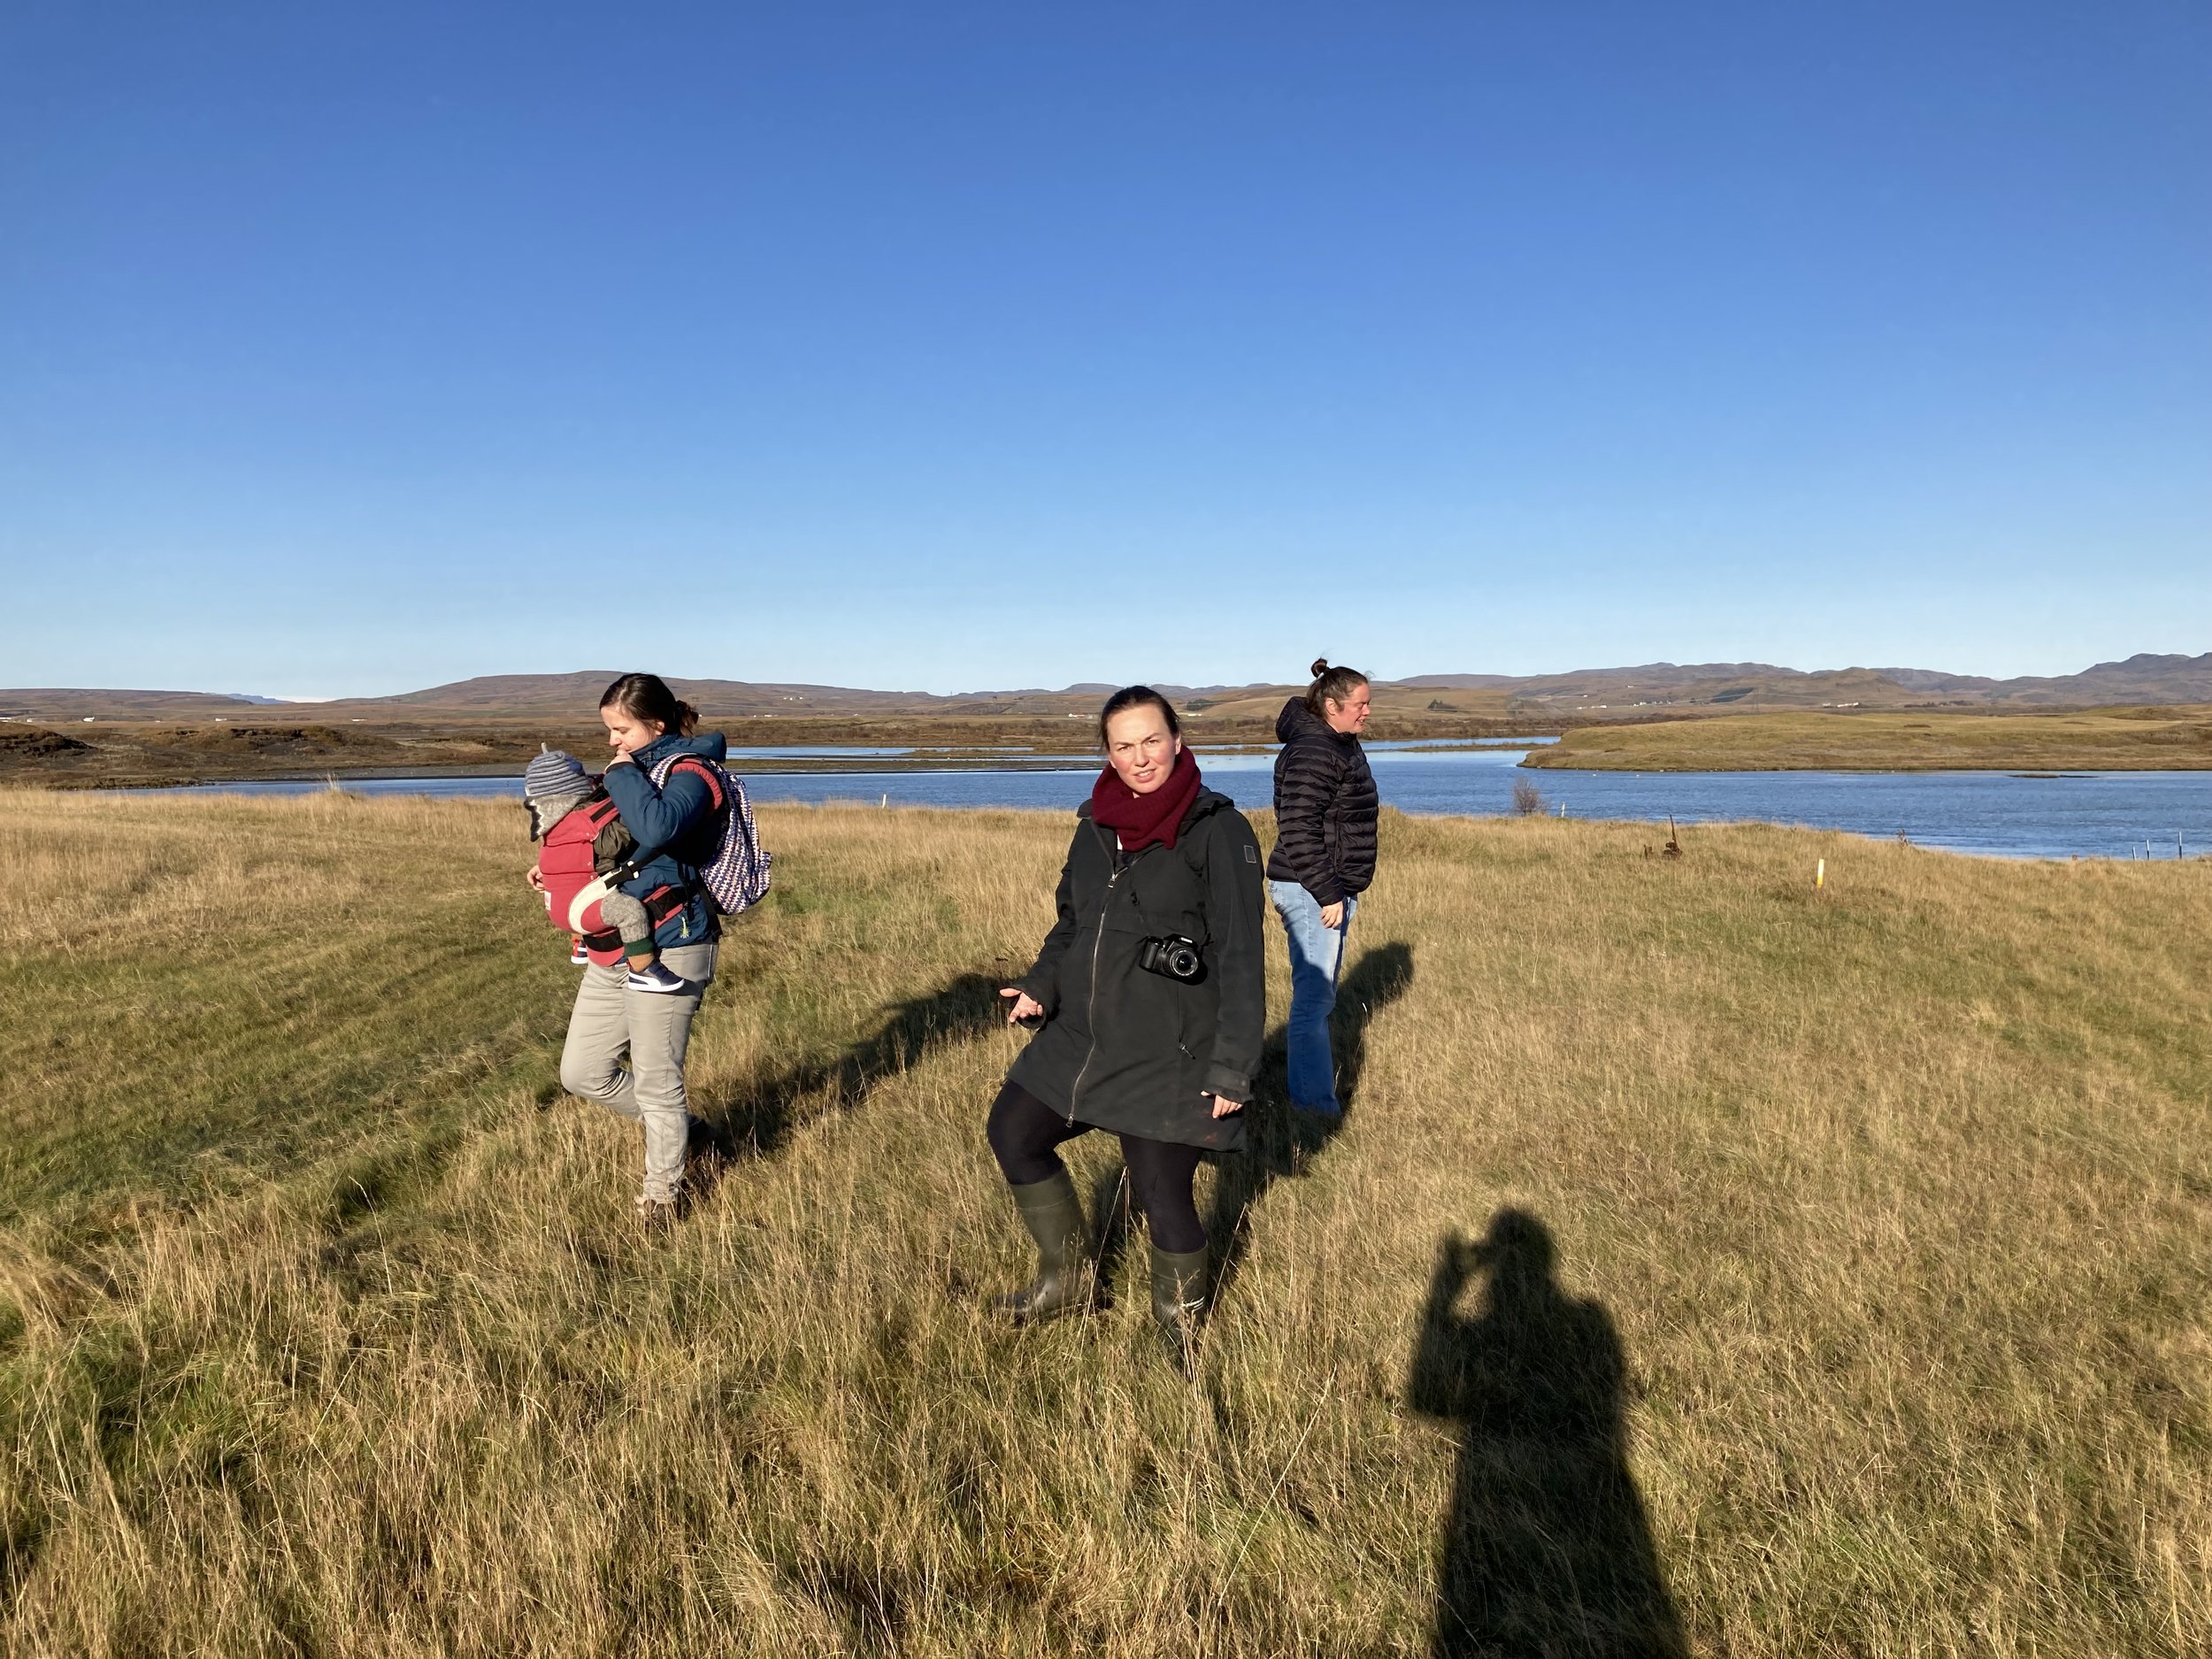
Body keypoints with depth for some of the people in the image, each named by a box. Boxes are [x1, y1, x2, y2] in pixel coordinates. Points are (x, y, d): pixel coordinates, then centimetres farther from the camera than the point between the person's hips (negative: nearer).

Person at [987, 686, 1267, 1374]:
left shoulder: (1217, 830, -13)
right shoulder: (1098, 824, 5)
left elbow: (1241, 956, -14)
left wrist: (1232, 1067, -17)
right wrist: (1042, 984, 0)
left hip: (1168, 1056, -7)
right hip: (1080, 1038, 7)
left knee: (1163, 1195, 0)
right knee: (1013, 1134, 14)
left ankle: (1179, 1327, 31)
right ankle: (1067, 1276, 36)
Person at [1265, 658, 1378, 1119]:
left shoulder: (1343, 745, 13)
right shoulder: (1312, 753, -20)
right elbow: (1298, 831, -25)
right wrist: (1327, 894, -23)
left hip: (1335, 888, 11)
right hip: (1310, 891, -11)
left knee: (1321, 987, 22)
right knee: (1314, 992, -7)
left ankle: (1314, 1055, 38)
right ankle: (1312, 1096, 0)